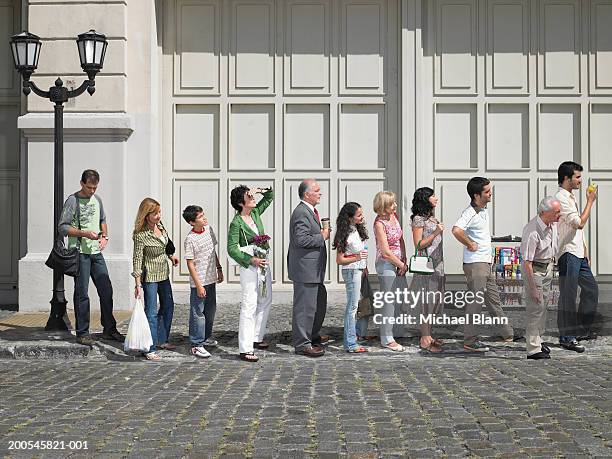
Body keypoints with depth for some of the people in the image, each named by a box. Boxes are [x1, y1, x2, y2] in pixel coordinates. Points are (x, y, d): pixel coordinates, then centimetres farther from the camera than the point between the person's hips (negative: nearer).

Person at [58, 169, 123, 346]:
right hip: (80, 252, -6)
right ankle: (82, 333, 6)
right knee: (82, 294, -2)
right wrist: (85, 233, -19)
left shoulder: (97, 199, 13)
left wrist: (104, 236, 9)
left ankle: (109, 329, 18)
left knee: (106, 291, 7)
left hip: (96, 252, 6)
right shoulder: (73, 201, -7)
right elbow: (62, 227, -10)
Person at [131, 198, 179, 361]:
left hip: (163, 274, 8)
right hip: (150, 276, -8)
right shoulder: (140, 235, -22)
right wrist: (138, 284, -20)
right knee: (151, 312, -6)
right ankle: (150, 349, 0)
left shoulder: (160, 226, 0)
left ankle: (162, 340, 33)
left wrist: (171, 256, 10)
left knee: (168, 306, 18)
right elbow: (137, 260, -19)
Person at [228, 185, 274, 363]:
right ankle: (245, 349, -9)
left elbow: (270, 197, 18)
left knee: (265, 302, 16)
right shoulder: (236, 223, -14)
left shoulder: (255, 213, 6)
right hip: (249, 267, -8)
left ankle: (256, 338, 29)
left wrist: (260, 190, -1)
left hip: (263, 264, 8)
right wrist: (251, 259, -23)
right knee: (249, 306, -10)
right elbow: (232, 249, -16)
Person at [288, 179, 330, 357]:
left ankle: (313, 335, 36)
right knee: (305, 306, -4)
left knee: (320, 300, 22)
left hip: (313, 268, 11)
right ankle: (302, 344, 4)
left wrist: (322, 232, 8)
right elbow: (301, 239, -26)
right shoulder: (301, 213, -18)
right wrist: (322, 237, -16)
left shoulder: (309, 211, 16)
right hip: (305, 269, -11)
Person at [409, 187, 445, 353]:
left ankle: (428, 336, 19)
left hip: (437, 265, 9)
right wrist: (435, 233, -20)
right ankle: (425, 340, -1)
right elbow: (418, 245, -14)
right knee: (426, 302, -6)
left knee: (434, 302, 11)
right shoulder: (418, 219, -9)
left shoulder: (432, 218, 17)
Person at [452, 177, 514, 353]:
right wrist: (470, 244, -23)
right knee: (475, 302, -4)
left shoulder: (484, 210, 11)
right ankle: (469, 341, 4)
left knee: (493, 298, 17)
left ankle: (508, 334, 27)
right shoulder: (470, 213, -19)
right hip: (475, 264, -9)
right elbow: (456, 230, -37)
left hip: (485, 263, 9)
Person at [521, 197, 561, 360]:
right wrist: (532, 288, -26)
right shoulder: (532, 232, -32)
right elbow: (527, 262, -29)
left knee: (544, 305, 17)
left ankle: (537, 340, 32)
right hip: (534, 270, -9)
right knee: (536, 308, -7)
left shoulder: (553, 224, -6)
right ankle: (533, 350, -2)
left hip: (548, 267, 9)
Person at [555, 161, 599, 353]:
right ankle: (567, 337, -2)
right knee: (568, 295, -7)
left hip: (579, 254, 10)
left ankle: (583, 329, 26)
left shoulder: (570, 197, 18)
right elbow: (579, 223, -21)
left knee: (591, 288, 16)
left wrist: (585, 252, 20)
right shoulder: (561, 197, -13)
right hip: (568, 254, -10)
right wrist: (590, 201, -11)